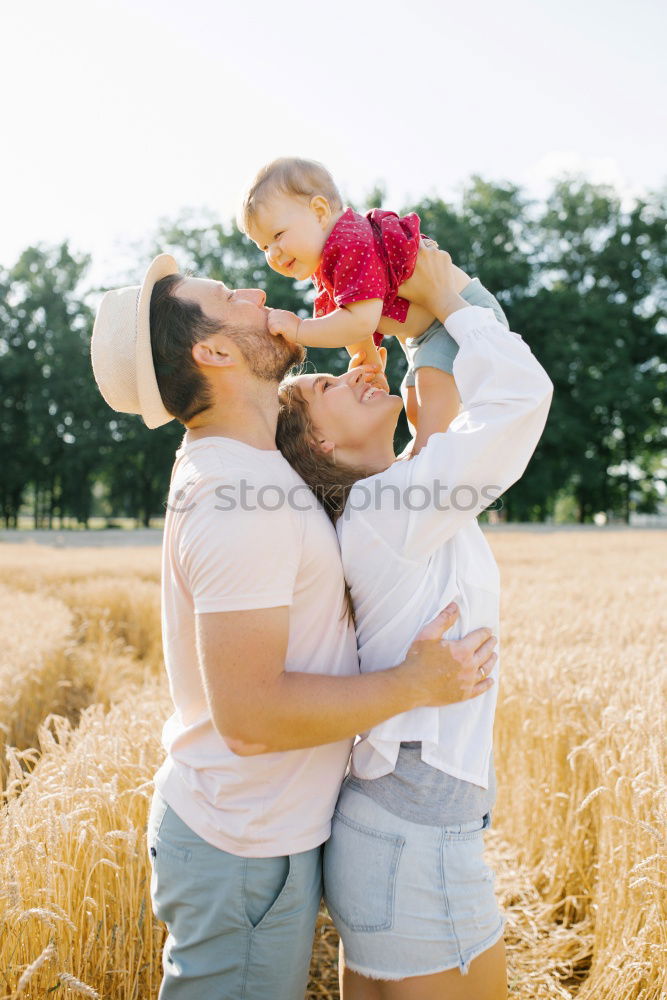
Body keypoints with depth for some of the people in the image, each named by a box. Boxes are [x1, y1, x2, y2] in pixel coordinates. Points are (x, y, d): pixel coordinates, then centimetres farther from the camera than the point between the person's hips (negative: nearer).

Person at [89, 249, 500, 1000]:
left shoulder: (222, 463, 4)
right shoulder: (239, 502, -26)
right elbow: (249, 715, -28)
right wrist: (415, 684, -19)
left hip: (235, 822, 9)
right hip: (244, 852, -9)